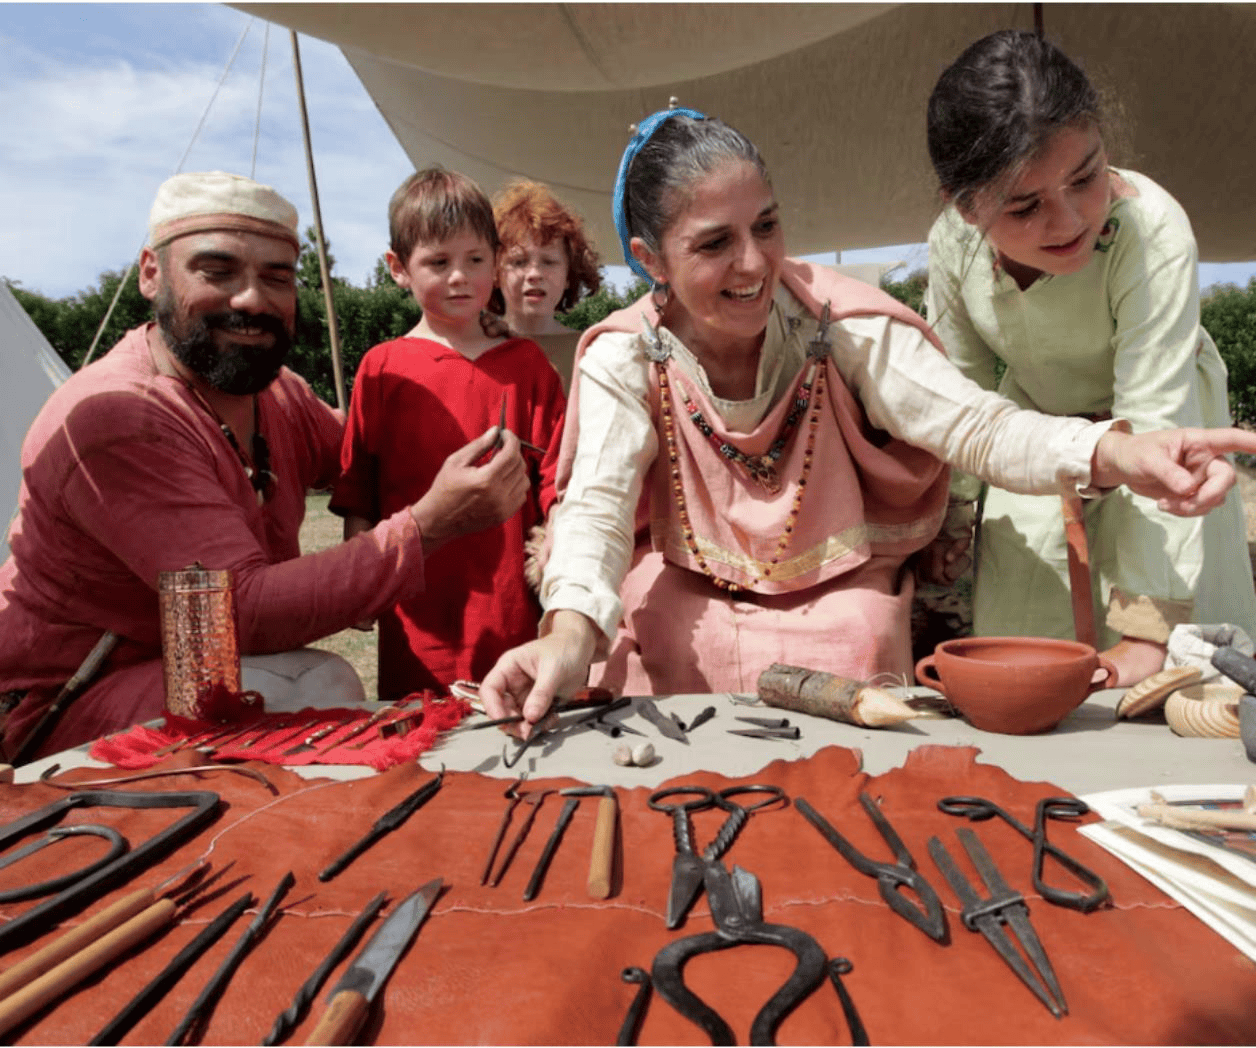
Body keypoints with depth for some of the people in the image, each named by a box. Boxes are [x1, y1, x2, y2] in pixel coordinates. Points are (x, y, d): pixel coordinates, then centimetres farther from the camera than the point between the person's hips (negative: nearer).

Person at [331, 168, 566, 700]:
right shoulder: (382, 368, 5)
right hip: (417, 611, 0)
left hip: (510, 600, 1)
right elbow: (356, 494, 6)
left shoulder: (526, 362, 8)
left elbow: (554, 479, 5)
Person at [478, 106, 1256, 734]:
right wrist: (571, 635, -46)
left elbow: (975, 424, -21)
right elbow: (599, 502, -25)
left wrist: (1116, 454, -42)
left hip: (836, 598, 0)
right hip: (685, 594, 1)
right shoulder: (624, 359, -13)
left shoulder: (840, 324, -15)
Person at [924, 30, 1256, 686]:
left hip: (1140, 417, -2)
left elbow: (1155, 431, -39)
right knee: (1021, 648, 1)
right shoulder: (953, 241, -24)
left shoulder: (1153, 233, -36)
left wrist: (1149, 630, -40)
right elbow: (958, 388, -6)